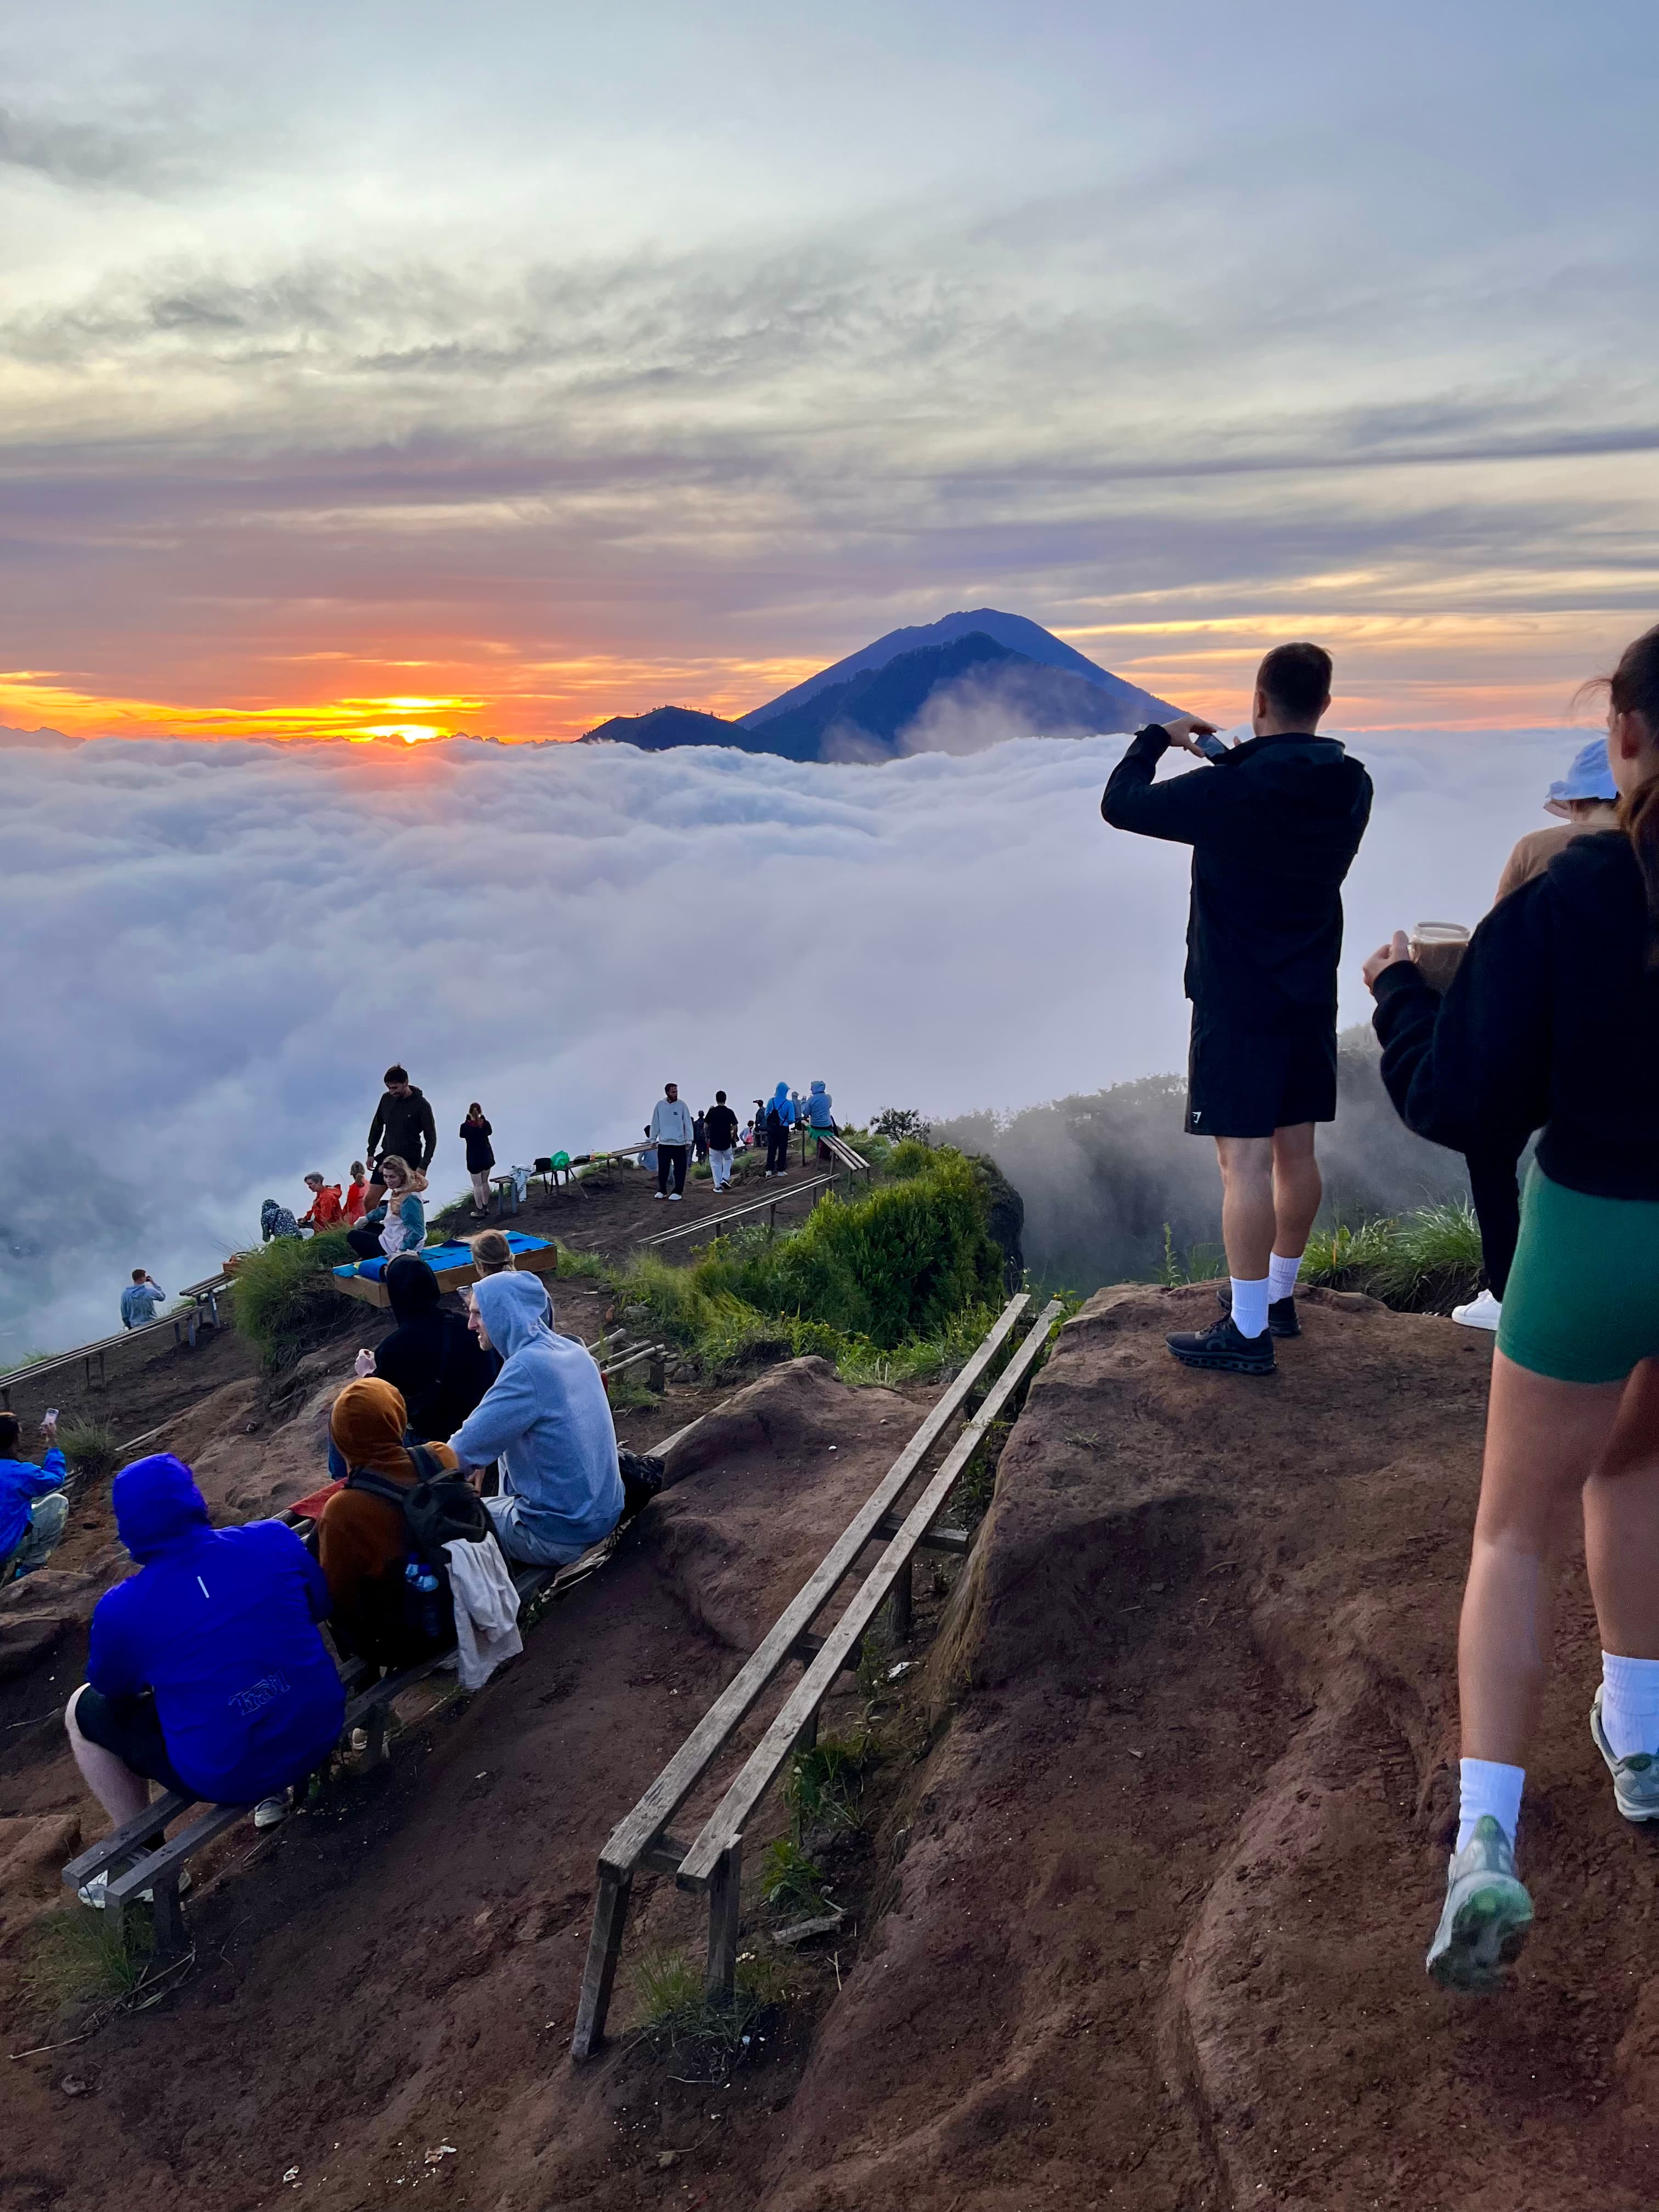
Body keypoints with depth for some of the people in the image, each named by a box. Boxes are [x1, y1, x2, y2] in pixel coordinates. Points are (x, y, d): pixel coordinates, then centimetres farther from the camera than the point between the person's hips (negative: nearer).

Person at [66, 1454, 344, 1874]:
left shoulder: (121, 1608, -15)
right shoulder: (274, 1539, -9)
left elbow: (111, 1687, 5)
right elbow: (319, 1605, 8)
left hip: (226, 1775, -3)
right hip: (318, 1731, 4)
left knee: (84, 1710, 16)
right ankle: (276, 1788, 34)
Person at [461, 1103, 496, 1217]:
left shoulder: (465, 1126, -14)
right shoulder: (485, 1124, -6)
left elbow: (462, 1135, 8)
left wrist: (468, 1119, 7)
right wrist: (483, 1118, 16)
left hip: (473, 1159, -3)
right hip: (487, 1157, 3)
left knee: (477, 1185, 1)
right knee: (485, 1182, 18)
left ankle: (479, 1211, 3)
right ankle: (485, 1207, 28)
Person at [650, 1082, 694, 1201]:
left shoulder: (682, 1105, -5)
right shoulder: (660, 1105, 0)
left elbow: (688, 1124, -3)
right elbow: (655, 1124, 7)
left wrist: (689, 1141, -7)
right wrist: (653, 1139, 6)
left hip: (679, 1144, -2)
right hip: (663, 1144, 2)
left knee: (679, 1170, 1)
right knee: (662, 1170, 8)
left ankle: (678, 1191, 9)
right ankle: (662, 1190, 18)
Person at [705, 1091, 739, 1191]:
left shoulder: (712, 1111, -7)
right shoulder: (729, 1112, -6)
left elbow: (705, 1126, -4)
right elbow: (735, 1127, -5)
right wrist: (734, 1137, 12)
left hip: (714, 1142, -1)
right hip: (726, 1142, 1)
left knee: (715, 1163, 9)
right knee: (728, 1160, 23)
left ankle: (718, 1185, 5)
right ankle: (726, 1179, 6)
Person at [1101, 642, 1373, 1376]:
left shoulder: (1229, 791, -18)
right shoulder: (1351, 786, 2)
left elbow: (1121, 805, -7)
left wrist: (1157, 736, 9)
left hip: (1239, 1002, -7)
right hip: (1311, 997, 7)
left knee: (1245, 1158, -5)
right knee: (1295, 1149, 14)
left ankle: (1247, 1331, -1)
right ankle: (1278, 1294, 29)